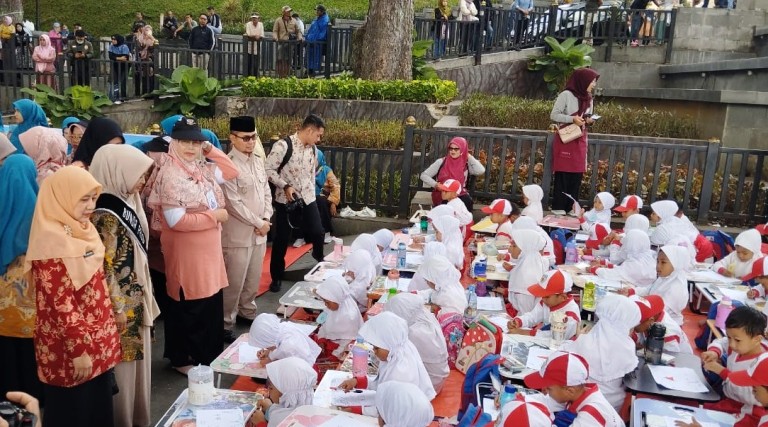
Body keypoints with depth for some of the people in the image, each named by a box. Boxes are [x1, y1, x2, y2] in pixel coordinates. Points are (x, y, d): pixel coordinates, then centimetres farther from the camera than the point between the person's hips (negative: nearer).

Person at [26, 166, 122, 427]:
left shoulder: (82, 229, 6)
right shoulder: (50, 239, -20)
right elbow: (60, 305, -21)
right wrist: (79, 350, -19)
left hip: (98, 341, 8)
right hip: (69, 347, -8)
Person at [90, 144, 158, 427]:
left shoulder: (124, 203, 6)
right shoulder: (106, 214, -22)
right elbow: (106, 267, -20)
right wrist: (118, 307, -16)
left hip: (134, 297, 9)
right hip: (122, 302, -9)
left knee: (136, 359, 19)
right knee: (123, 363, 5)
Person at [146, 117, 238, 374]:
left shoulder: (202, 169, 6)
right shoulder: (170, 175, -19)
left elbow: (232, 173, 15)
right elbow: (176, 220, -25)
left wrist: (211, 150, 3)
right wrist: (214, 216, -17)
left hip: (209, 248, 8)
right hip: (186, 252, -8)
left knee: (212, 303, 17)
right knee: (188, 306, 6)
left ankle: (207, 354, 33)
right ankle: (181, 359, 24)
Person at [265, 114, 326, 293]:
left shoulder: (313, 148, 5)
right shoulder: (283, 145, -16)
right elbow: (268, 170, -16)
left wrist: (311, 193, 14)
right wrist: (285, 186, -21)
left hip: (308, 199, 5)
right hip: (286, 200, -5)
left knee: (317, 232, 2)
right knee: (282, 239, 3)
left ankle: (320, 262, 31)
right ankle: (276, 277, 19)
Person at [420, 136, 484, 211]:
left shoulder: (466, 165, 4)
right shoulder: (441, 162, 1)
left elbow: (481, 171, -15)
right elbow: (423, 175, 3)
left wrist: (469, 156, -4)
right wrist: (435, 185, -14)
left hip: (460, 195, 1)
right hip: (442, 195, -1)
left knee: (467, 201, -31)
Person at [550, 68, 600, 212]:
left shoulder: (588, 98, 11)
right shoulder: (566, 95, -9)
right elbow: (554, 115, -10)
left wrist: (589, 120, -3)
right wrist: (572, 119, -21)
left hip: (580, 140, 6)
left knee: (577, 176, 6)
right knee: (562, 176, -4)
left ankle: (571, 209, 13)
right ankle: (558, 210, 3)